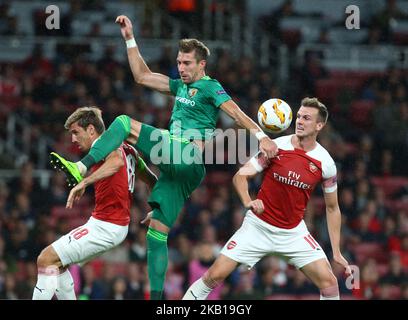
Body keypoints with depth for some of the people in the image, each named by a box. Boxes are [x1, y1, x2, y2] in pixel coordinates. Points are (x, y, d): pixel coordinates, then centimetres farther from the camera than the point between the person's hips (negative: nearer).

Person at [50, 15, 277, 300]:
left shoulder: (211, 87, 2)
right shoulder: (181, 86, 25)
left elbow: (237, 114, -9)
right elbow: (142, 76, 27)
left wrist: (261, 136, -23)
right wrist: (130, 39, 23)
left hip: (188, 158, -8)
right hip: (176, 166, 8)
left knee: (125, 123, -15)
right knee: (156, 233, 4)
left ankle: (81, 169, -24)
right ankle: (156, 296, 3)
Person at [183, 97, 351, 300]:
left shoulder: (325, 163, -5)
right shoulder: (276, 147, -10)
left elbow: (332, 208, 6)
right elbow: (240, 176, -8)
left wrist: (337, 253, 3)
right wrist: (248, 201, -30)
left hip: (294, 233, 1)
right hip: (258, 227, -1)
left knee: (329, 283, -12)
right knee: (215, 274, -10)